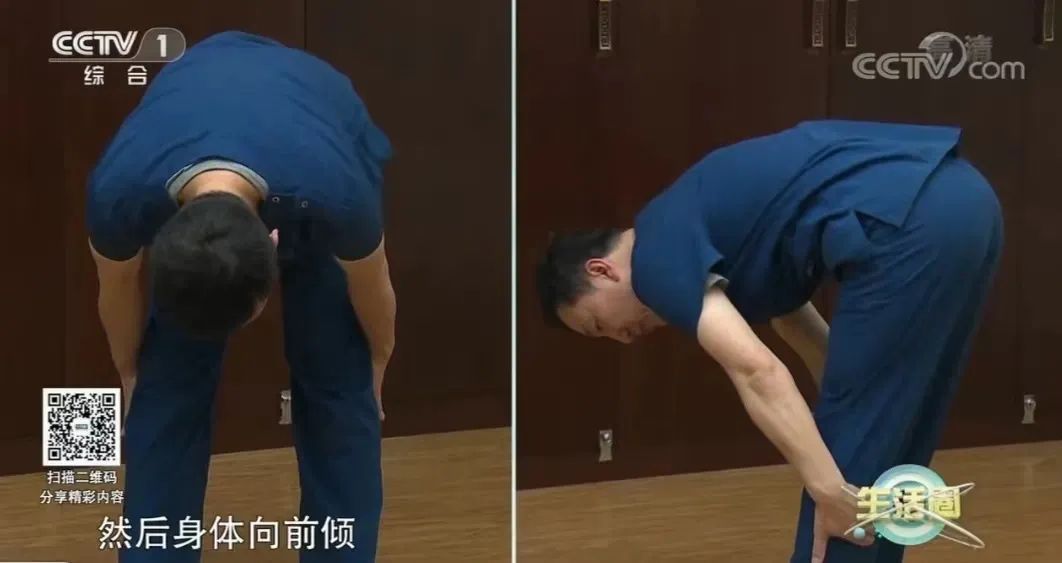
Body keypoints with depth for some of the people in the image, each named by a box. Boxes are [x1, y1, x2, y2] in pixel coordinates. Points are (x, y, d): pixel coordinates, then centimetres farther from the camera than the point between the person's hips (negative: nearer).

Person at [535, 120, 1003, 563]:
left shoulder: (657, 256, 1)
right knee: (885, 447, 20)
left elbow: (756, 371, -14)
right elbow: (804, 331, 33)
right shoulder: (698, 225, 28)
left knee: (844, 462, 3)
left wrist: (831, 492, -14)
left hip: (910, 224, -10)